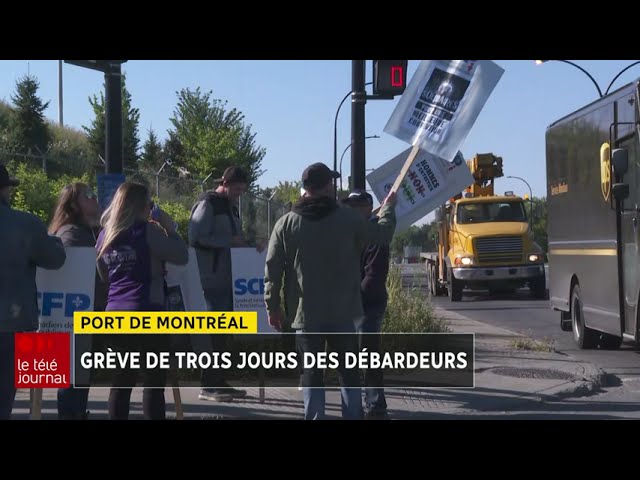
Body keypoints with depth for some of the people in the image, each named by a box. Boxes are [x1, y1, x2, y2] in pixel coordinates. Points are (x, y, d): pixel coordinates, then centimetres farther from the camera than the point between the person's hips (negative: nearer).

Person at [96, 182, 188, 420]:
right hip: (146, 312, -7)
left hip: (116, 313, 7)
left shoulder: (105, 235, 11)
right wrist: (170, 228, 3)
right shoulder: (147, 231, -9)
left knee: (123, 378, 10)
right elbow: (182, 257, -7)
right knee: (154, 381, -2)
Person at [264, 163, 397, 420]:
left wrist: (273, 307, 7)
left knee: (311, 375, 6)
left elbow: (272, 270, -2)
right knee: (349, 372, 11)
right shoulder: (348, 218, -5)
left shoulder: (286, 224, -2)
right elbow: (383, 235, 9)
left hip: (306, 315, 0)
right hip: (342, 314, 0)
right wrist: (388, 207, 27)